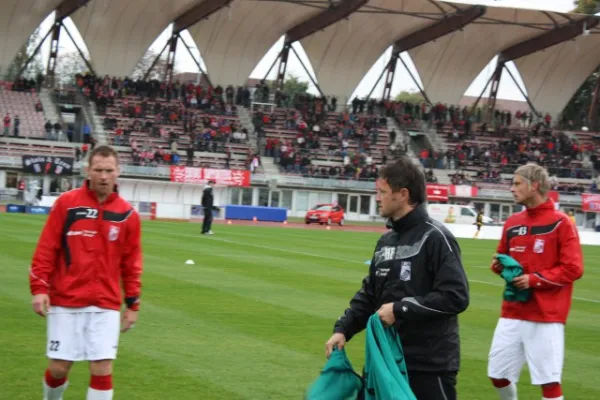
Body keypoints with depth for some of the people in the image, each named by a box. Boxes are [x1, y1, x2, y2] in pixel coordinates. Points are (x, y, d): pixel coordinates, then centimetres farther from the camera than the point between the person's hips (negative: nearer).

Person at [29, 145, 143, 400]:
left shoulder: (127, 214, 2)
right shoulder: (66, 203, -2)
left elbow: (131, 262, 8)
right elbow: (46, 249, -1)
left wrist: (133, 304, 7)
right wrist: (39, 288, -8)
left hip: (106, 305, 1)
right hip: (65, 301, -1)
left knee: (102, 368, -5)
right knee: (59, 367, 3)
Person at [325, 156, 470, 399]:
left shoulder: (435, 237, -13)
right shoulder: (386, 241, 14)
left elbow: (455, 296, -21)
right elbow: (369, 294, 19)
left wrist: (401, 309, -19)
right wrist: (343, 329, 5)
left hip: (429, 363, -8)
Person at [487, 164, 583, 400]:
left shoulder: (561, 223, -9)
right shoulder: (512, 223, 10)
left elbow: (573, 268, -12)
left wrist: (535, 279, -17)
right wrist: (499, 266, 1)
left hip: (546, 317, -6)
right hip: (512, 313, 6)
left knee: (549, 381, -4)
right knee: (497, 374, 10)